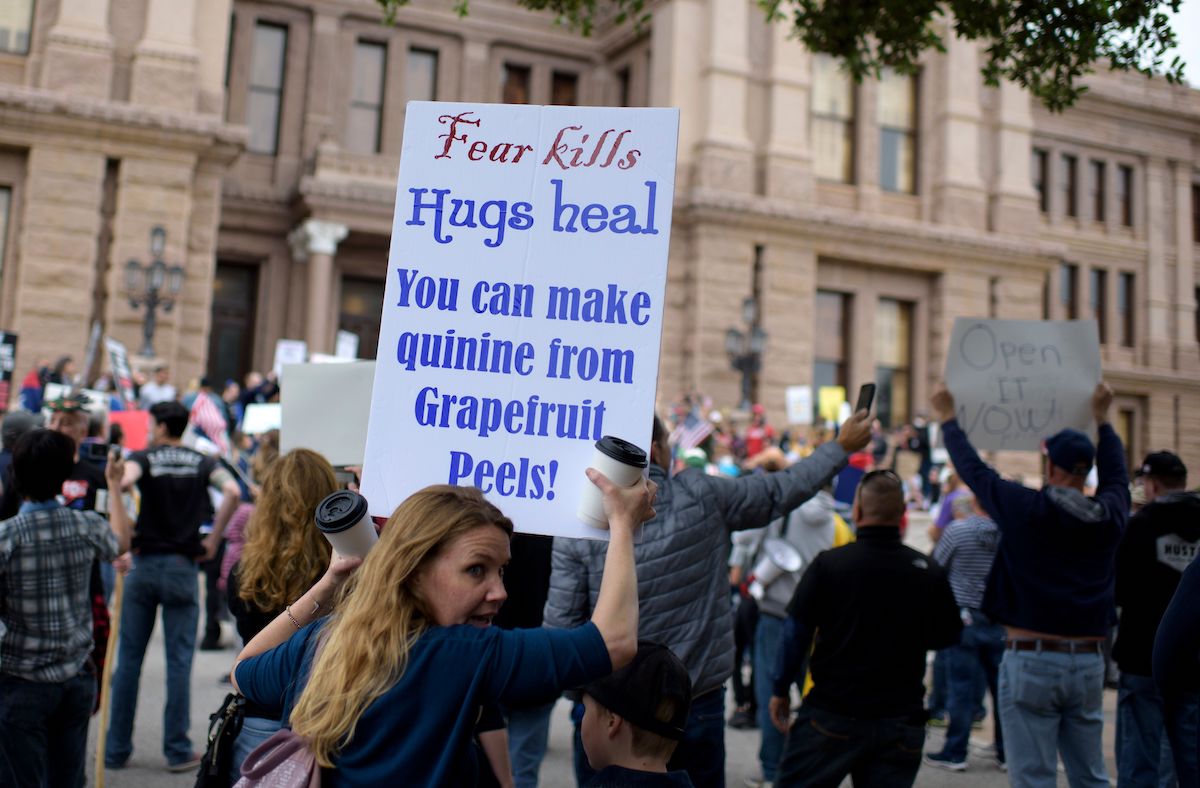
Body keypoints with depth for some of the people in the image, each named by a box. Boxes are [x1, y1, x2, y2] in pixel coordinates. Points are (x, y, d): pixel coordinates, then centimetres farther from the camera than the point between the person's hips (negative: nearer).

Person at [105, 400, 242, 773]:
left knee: (128, 658, 9)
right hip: (182, 567, 0)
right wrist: (213, 539, -3)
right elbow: (232, 492, -12)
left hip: (144, 564, 0)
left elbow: (122, 482, -22)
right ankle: (178, 750, 7)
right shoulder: (202, 463, 6)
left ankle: (117, 749, 16)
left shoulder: (143, 458, 1)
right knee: (179, 661, 4)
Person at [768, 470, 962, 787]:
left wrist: (781, 690, 6)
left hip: (832, 714, -2)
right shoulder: (930, 572, -4)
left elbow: (796, 633, -5)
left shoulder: (829, 564, -10)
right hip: (902, 721, 3)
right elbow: (947, 637, 9)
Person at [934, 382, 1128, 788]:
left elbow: (973, 469, 3)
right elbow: (1116, 475, 25)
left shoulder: (1025, 508, -10)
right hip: (1089, 662, 5)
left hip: (1031, 661, -5)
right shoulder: (1108, 515, 2)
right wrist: (1101, 418, 38)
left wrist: (949, 418, 19)